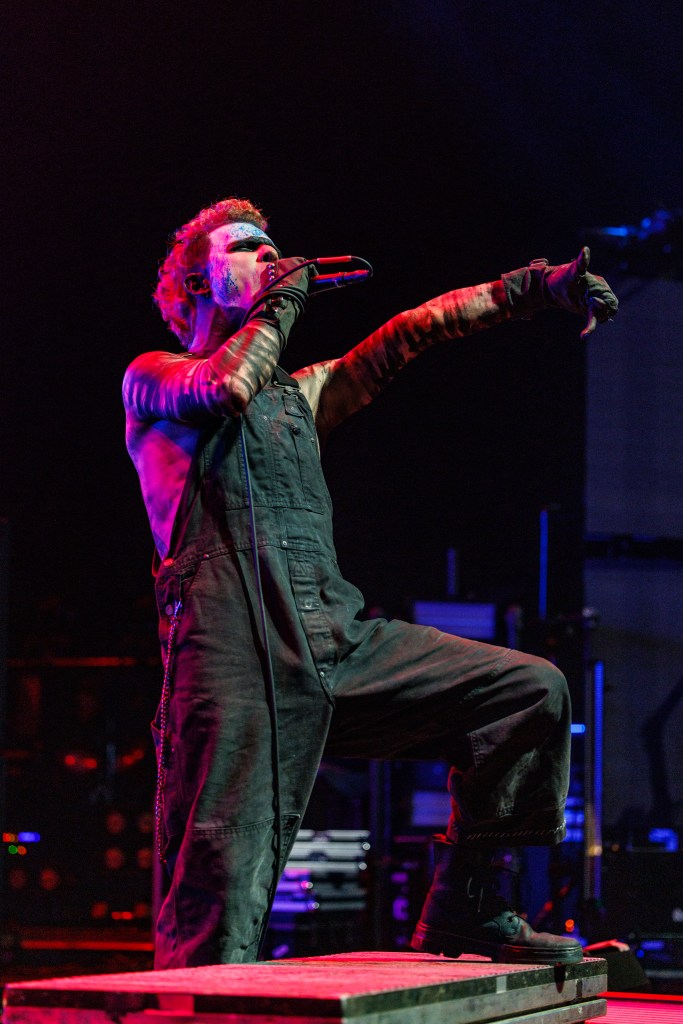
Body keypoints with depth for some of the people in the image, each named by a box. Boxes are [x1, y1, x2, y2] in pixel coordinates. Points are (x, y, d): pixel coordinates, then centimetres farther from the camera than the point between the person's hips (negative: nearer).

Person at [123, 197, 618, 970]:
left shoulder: (301, 395, 30)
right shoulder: (150, 379, 15)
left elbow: (409, 335, 20)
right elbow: (225, 387, -8)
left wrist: (533, 289, 10)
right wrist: (280, 302, 9)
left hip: (339, 640, 6)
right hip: (236, 655, -5)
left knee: (531, 689, -4)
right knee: (219, 891, -13)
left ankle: (461, 906, 3)